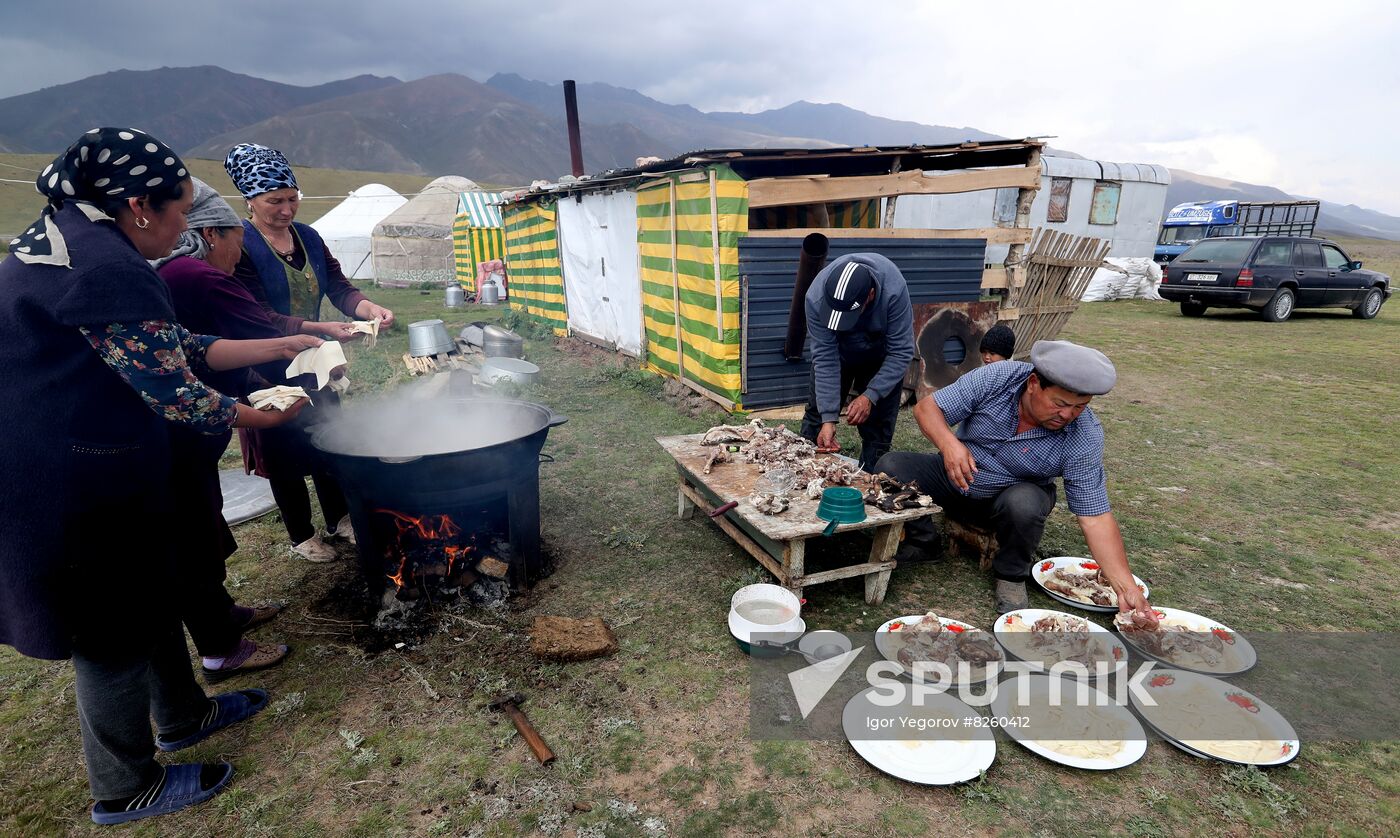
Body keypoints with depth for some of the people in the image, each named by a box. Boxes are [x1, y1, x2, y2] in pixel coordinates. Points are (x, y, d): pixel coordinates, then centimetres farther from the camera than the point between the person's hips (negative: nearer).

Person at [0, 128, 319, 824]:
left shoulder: (70, 238, 10)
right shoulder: (103, 267, -24)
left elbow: (180, 348, 10)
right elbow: (173, 391, -22)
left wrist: (282, 346, 10)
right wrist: (264, 418, -7)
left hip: (70, 471, 10)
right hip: (72, 487, -10)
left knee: (148, 592, 23)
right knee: (115, 632, 7)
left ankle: (182, 715, 44)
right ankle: (125, 790, 29)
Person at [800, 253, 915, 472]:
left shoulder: (894, 290, -38)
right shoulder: (816, 297, -35)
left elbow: (901, 353, -29)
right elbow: (825, 357, -31)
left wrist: (870, 396, -37)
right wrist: (828, 419, -33)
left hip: (882, 355, -1)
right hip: (837, 349, 1)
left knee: (878, 428, -5)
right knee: (817, 414, 1)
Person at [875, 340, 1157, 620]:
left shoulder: (1085, 437, -22)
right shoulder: (996, 378, -21)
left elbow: (1096, 518, -19)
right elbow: (927, 407, -17)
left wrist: (1127, 589, -26)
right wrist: (948, 443, -38)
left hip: (1013, 496, -1)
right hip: (953, 479, 1)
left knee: (1023, 503, -37)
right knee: (889, 467, -23)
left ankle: (1011, 575, -4)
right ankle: (922, 539, 5)